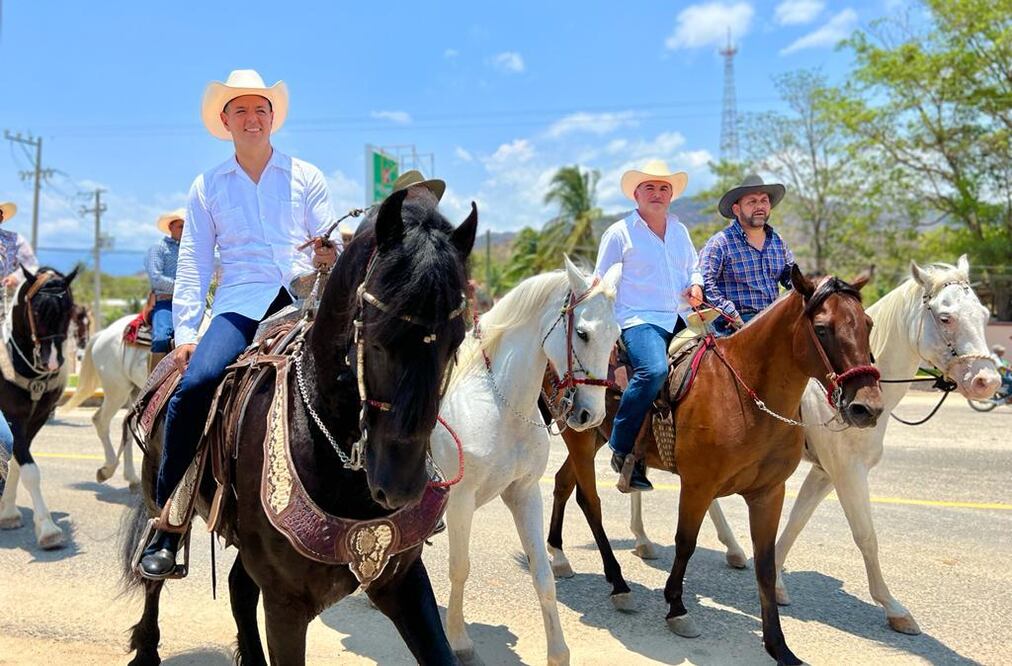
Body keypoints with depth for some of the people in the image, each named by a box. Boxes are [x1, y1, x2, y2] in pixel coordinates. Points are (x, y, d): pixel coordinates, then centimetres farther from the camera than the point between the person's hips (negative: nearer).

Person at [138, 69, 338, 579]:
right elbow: (193, 265, 12)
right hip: (241, 306, 0)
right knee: (193, 387, -27)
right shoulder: (208, 186, 17)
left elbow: (331, 244, 12)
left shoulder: (305, 177, 16)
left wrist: (330, 256, -13)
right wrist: (185, 334, 2)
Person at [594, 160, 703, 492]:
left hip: (681, 319, 7)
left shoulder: (680, 230, 19)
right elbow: (601, 284, 3)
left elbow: (693, 268, 30)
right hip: (639, 319, -7)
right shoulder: (619, 233, 2)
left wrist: (695, 286, 7)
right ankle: (623, 451, -21)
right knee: (654, 370, -33)